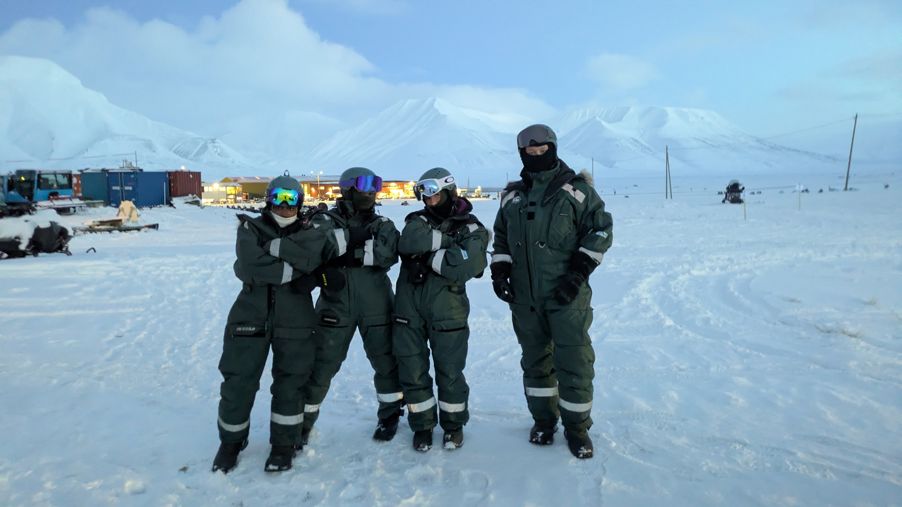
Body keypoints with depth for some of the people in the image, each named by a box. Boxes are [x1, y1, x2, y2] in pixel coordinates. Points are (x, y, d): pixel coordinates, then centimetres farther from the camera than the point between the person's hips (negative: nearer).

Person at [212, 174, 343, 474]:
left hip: (295, 321, 0)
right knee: (238, 381, 5)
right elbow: (250, 266, -17)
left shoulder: (309, 233, 5)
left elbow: (314, 255, -17)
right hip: (251, 317, 0)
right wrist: (298, 270, -17)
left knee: (290, 382, 6)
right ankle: (231, 441, 29)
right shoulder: (251, 228, 1)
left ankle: (284, 443, 25)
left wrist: (277, 247, -21)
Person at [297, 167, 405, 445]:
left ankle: (390, 415, 33)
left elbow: (388, 253, -13)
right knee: (321, 366, 3)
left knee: (386, 362, 11)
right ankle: (302, 421, 22)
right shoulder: (326, 221, 2)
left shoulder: (382, 224, 6)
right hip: (336, 305, -2)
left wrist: (352, 255, -18)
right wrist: (350, 236, -25)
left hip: (376, 306, 2)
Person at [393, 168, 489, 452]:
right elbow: (408, 243, -14)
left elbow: (463, 268, -17)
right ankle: (422, 425, 29)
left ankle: (454, 424, 30)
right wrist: (448, 238, -14)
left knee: (449, 372, 7)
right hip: (409, 308, 3)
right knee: (412, 371, 9)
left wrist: (428, 254, -12)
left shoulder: (472, 230, 0)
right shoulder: (418, 221, 9)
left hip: (447, 311, -2)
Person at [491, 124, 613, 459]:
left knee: (573, 363, -1)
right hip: (525, 297, 4)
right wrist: (500, 269, 4)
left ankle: (577, 427, 17)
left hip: (567, 296, -4)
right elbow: (501, 236, 19)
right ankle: (544, 419, 30)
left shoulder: (575, 189, -2)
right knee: (535, 360, 14)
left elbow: (601, 229, -3)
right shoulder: (513, 195, 11)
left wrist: (580, 271, -12)